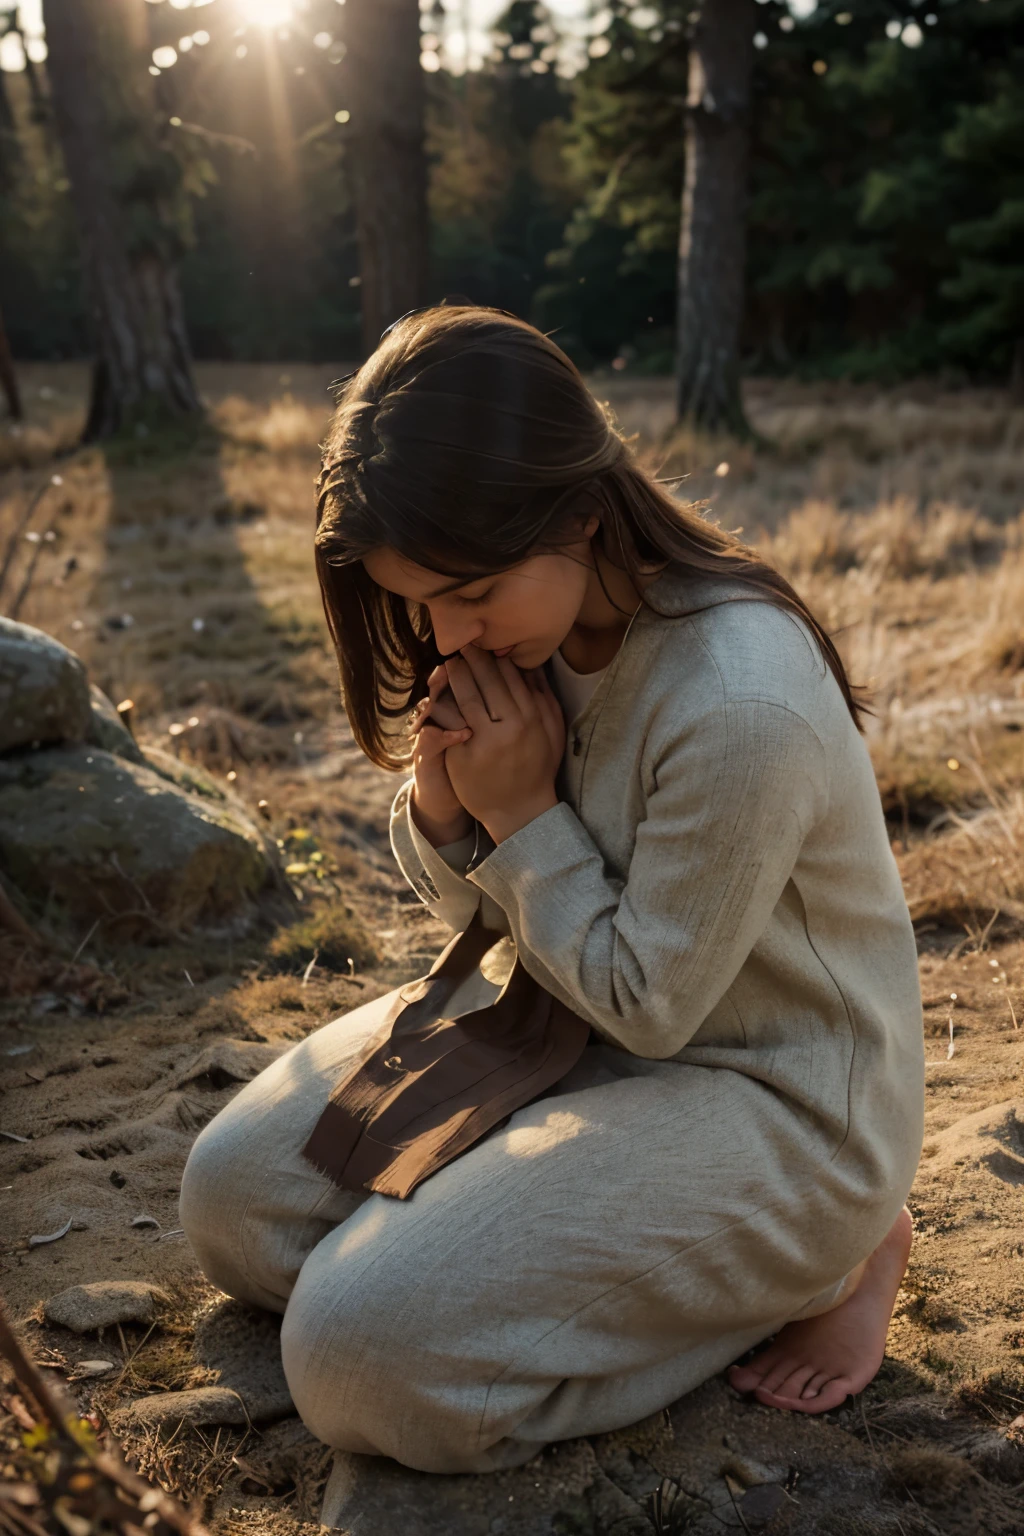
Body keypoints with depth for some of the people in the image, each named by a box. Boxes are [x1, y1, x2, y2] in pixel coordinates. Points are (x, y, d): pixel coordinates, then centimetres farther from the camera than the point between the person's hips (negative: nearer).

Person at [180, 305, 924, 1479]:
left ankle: (820, 1259, -2)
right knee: (237, 1199, 1)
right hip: (585, 1014, 8)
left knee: (361, 1349, -18)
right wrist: (440, 806, -17)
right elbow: (486, 913, 4)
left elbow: (646, 1003, -19)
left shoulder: (742, 708, -31)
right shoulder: (530, 630, -6)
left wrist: (520, 811, -20)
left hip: (770, 1103, -7)